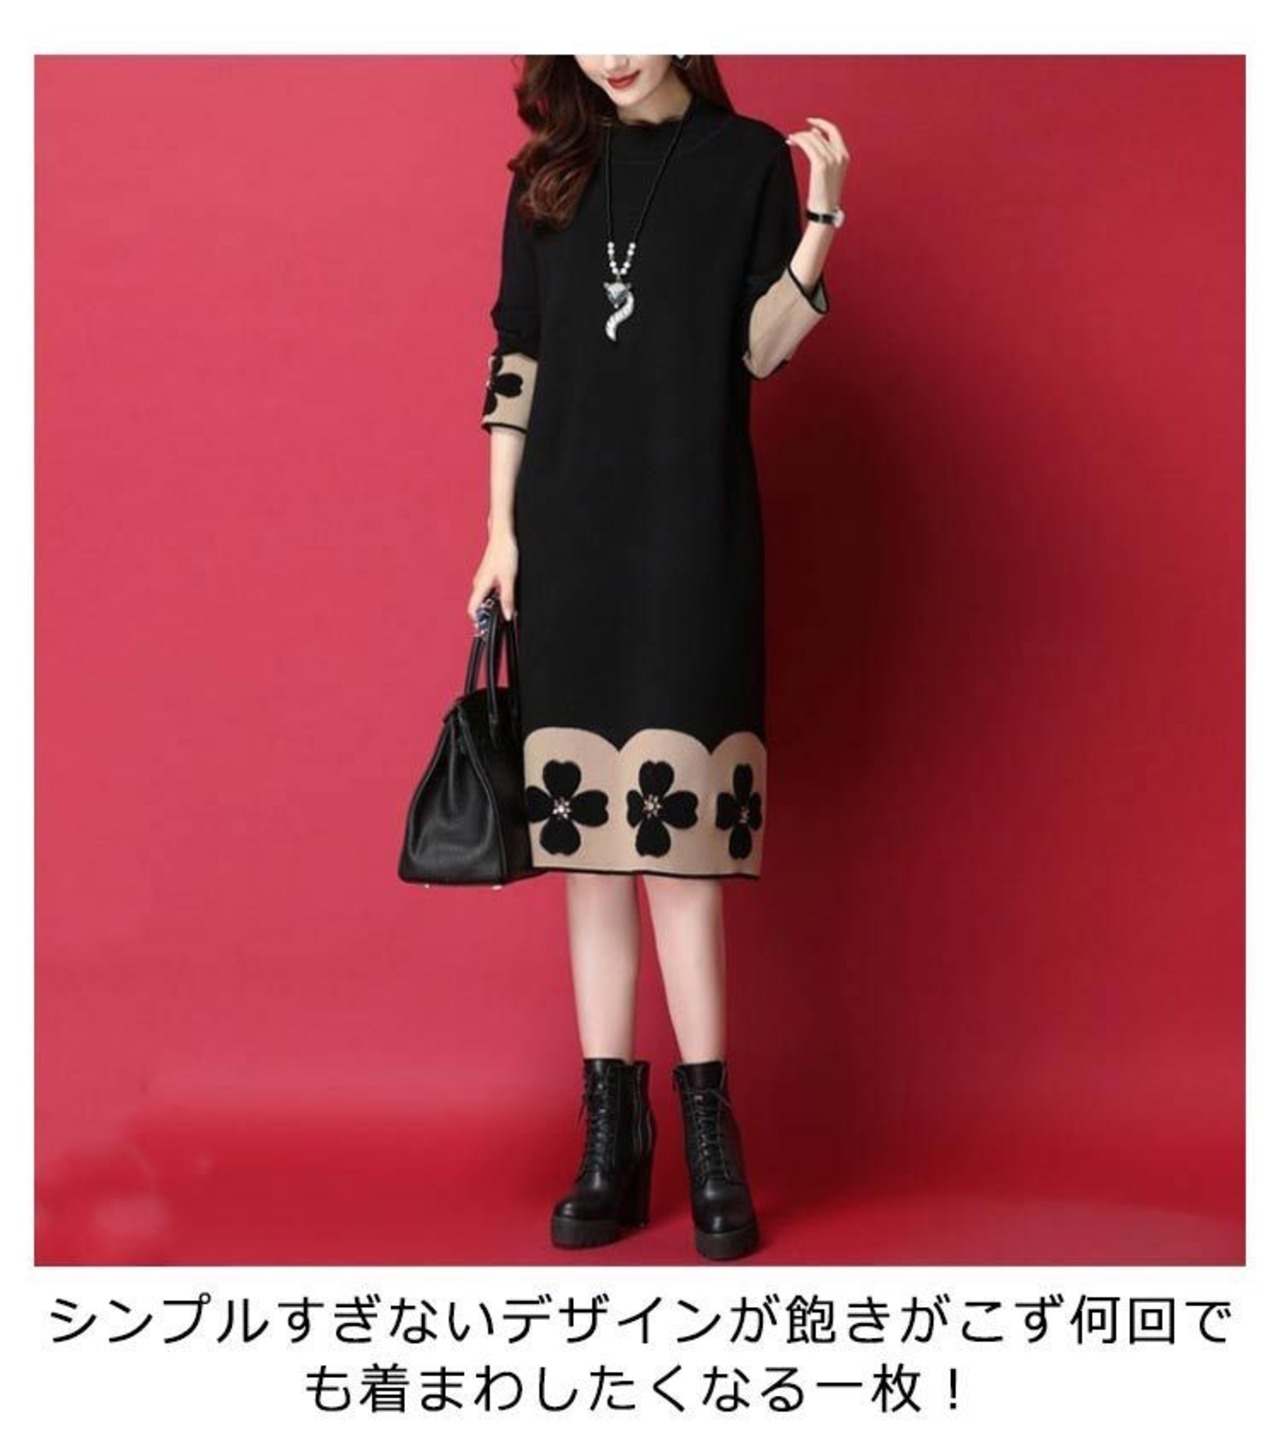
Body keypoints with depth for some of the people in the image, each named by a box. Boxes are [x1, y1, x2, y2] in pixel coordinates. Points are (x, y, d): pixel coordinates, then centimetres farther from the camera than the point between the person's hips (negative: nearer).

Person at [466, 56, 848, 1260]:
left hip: (693, 539, -3)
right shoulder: (549, 175, 12)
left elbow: (761, 349, -2)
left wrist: (821, 223, -15)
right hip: (568, 537, 3)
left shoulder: (750, 159, 4)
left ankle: (708, 1130, 1)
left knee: (677, 824, -8)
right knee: (588, 827, 2)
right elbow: (517, 362, 10)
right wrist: (500, 530, 5)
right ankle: (611, 1130, 9)